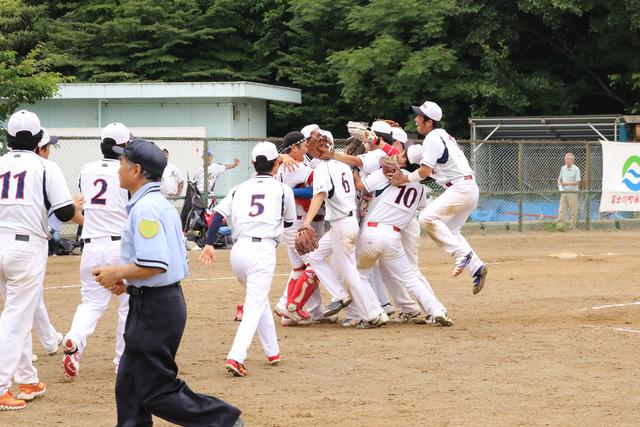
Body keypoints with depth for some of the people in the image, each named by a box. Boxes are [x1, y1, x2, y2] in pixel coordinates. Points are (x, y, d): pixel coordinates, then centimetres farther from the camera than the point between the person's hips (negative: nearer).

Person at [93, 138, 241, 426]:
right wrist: (127, 282, 14)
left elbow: (155, 264, -27)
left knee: (157, 393, -5)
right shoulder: (163, 205, 14)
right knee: (129, 386, 15)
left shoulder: (144, 208, -18)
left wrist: (117, 273, -12)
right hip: (167, 299, 10)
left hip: (153, 306, -10)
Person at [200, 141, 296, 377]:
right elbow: (289, 222, 21)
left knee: (259, 301, 24)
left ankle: (272, 352, 29)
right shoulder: (282, 189, 7)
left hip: (238, 249, 4)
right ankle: (235, 357, -25)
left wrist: (209, 244, 0)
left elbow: (219, 214, 3)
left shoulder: (240, 188, 15)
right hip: (263, 251, -4)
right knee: (255, 306, -8)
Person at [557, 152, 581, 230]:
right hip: (563, 192, 5)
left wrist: (567, 183, -19)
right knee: (562, 210, -1)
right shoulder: (563, 168, 13)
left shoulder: (576, 169, -5)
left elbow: (577, 182, -9)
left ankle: (572, 226, 2)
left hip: (572, 193, -5)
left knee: (573, 211, -2)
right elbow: (560, 178, 25)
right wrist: (559, 183, 3)